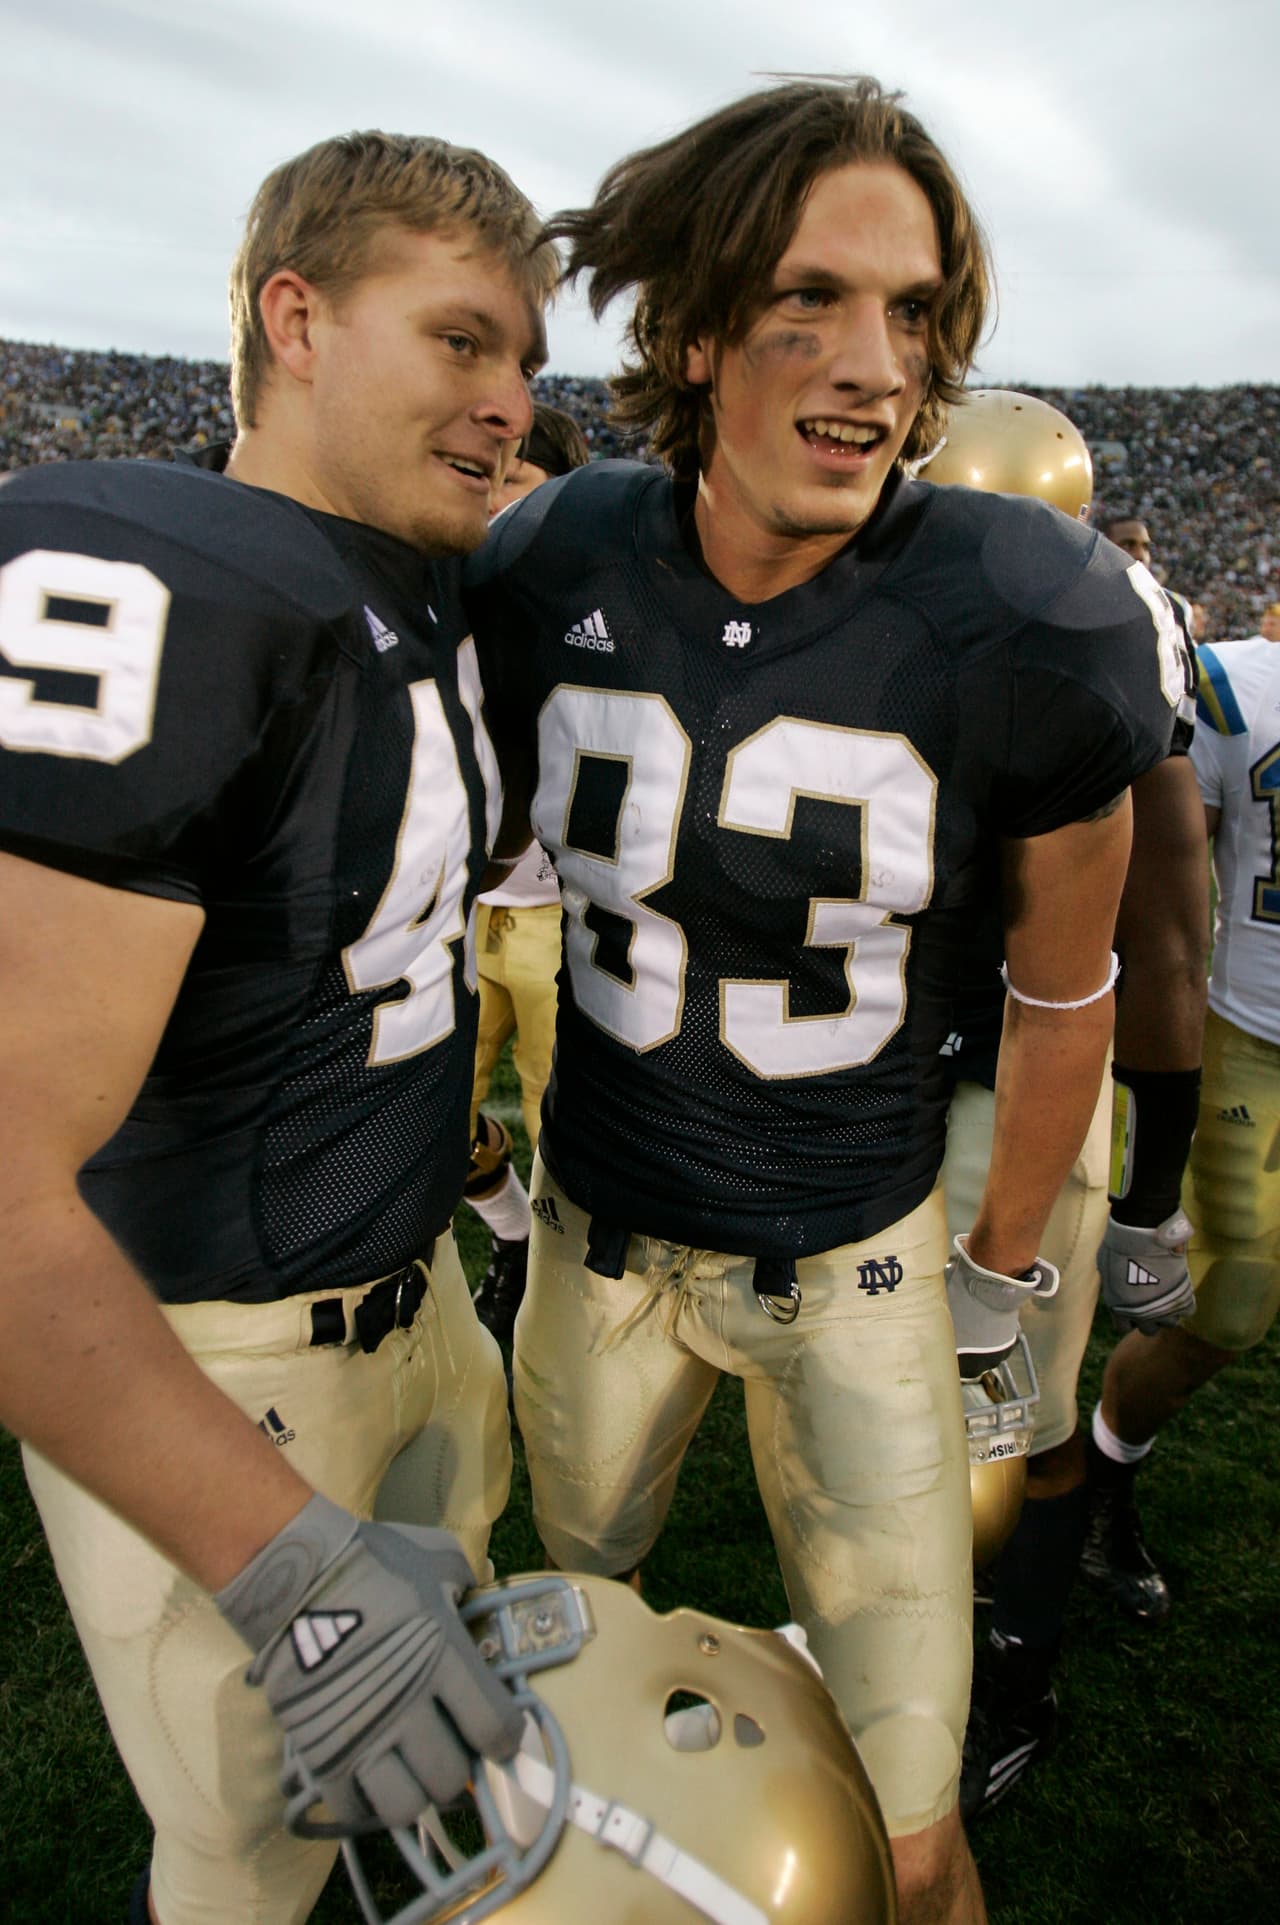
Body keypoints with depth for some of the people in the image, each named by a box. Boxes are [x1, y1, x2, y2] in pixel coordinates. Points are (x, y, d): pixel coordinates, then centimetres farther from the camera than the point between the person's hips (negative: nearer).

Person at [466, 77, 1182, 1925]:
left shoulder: (1023, 627, -23)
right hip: (601, 1228, 3)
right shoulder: (549, 572, -14)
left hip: (856, 1259, -3)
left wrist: (1003, 1269, 5)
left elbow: (1065, 990, -7)